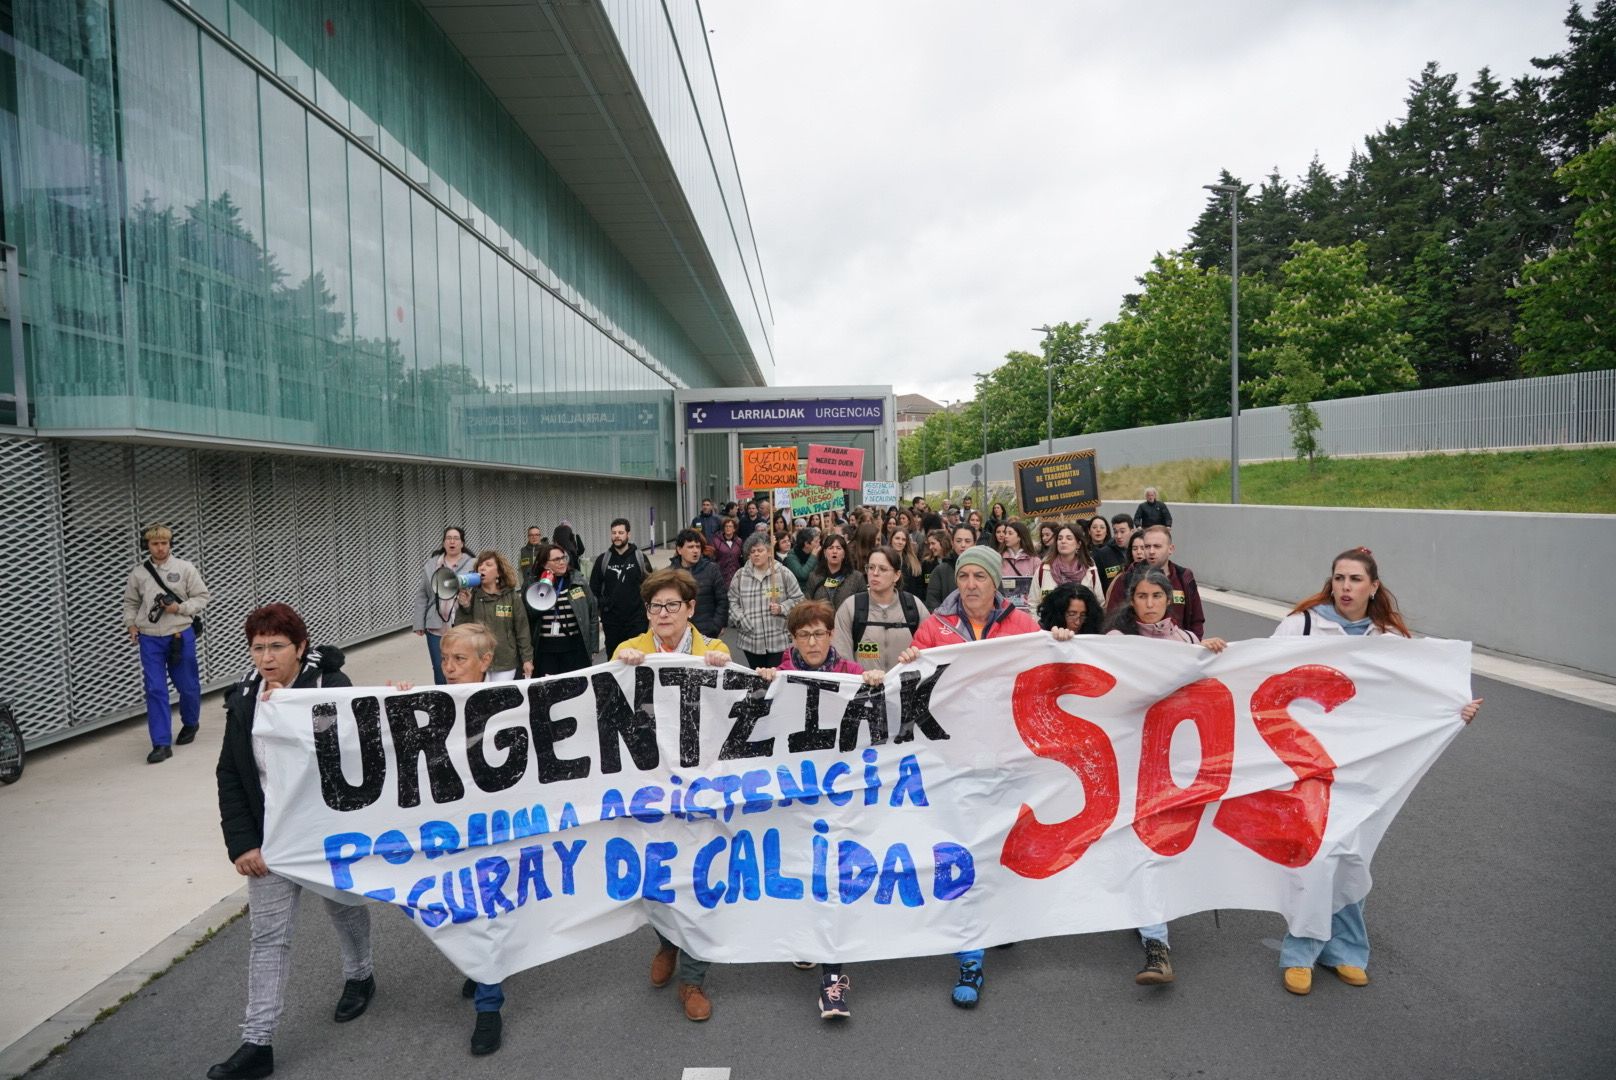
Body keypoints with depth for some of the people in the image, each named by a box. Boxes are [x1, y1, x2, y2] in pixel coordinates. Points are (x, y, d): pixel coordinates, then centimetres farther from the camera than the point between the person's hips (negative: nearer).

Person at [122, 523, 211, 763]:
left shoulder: (184, 568, -3)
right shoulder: (138, 572, 3)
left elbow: (202, 597, 0)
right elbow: (130, 602, 15)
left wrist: (180, 608, -14)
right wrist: (131, 624, 1)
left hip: (181, 636, -1)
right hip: (150, 639, 1)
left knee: (188, 685, 10)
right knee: (155, 690, -4)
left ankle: (190, 723, 37)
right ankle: (162, 744, -1)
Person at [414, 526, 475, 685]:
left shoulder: (472, 564, -3)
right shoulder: (431, 564, 8)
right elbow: (423, 596, 9)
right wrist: (419, 624, 6)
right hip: (436, 627, 3)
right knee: (440, 670, 9)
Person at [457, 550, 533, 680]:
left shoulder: (512, 597, -1)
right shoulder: (471, 596, 1)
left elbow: (522, 630, 0)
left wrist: (527, 659, -2)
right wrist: (465, 607, -15)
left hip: (505, 663, -1)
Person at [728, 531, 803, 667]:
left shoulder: (783, 573, -1)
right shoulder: (740, 575, 5)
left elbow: (798, 599, 4)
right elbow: (733, 602, 7)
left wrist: (782, 608, -12)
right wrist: (742, 622, -6)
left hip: (779, 640, -2)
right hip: (750, 640, 2)